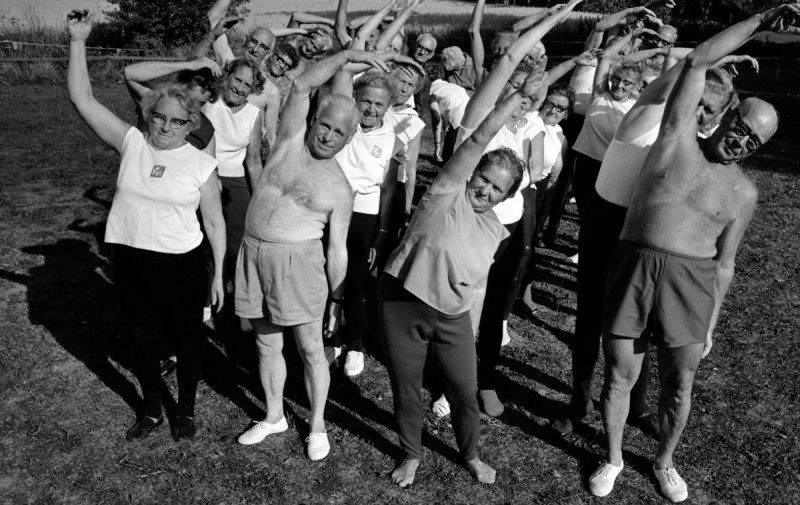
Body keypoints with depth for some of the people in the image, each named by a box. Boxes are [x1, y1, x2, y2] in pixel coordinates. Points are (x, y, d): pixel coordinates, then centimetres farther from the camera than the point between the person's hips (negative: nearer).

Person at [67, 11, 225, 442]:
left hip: (181, 264, -2)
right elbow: (82, 99, -6)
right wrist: (78, 41, -13)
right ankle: (151, 409, 40)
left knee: (186, 341, 12)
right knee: (140, 340, 17)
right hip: (130, 260, 3)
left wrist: (219, 273, -1)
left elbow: (214, 222, -2)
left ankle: (186, 410, 36)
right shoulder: (131, 143, -2)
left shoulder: (201, 164, -7)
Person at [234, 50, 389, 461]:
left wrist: (338, 298, -3)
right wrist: (346, 56, -11)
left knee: (310, 348, 3)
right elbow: (300, 86, -7)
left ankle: (317, 425, 22)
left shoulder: (340, 189, -2)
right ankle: (274, 417, 32)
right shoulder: (292, 139, 3)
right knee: (267, 343, 13)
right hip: (254, 254, 3)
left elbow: (338, 249, -1)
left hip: (298, 260, -2)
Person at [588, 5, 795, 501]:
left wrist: (711, 325, 10)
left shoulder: (744, 192, 8)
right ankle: (614, 459, 30)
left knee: (680, 384, 9)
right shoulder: (679, 137, 4)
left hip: (691, 280, 2)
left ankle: (665, 461, 37)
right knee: (620, 376, 6)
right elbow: (698, 62, -3)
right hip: (632, 267, -1)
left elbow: (724, 263, 11)